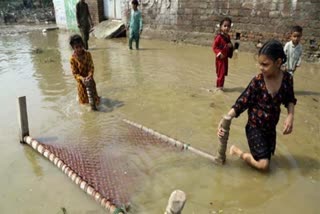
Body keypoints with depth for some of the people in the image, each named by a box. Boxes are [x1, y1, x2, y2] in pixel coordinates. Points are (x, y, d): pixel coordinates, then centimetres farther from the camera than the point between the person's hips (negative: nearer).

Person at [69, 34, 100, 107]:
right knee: (84, 102, 12)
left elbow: (91, 67, -11)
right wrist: (82, 78, -30)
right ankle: (79, 95, 43)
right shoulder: (73, 58, -15)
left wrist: (90, 76, -28)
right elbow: (75, 73, -12)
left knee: (96, 101, 7)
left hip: (89, 79, 1)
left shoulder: (87, 54, -11)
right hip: (81, 82, -1)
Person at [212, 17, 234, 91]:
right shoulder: (219, 37, -16)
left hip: (225, 57, 8)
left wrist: (231, 46, 0)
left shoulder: (228, 37, 8)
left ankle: (220, 85, 25)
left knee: (223, 72, 14)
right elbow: (214, 46, -17)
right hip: (220, 58, -8)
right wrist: (219, 53, -26)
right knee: (221, 72, -4)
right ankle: (219, 86, 5)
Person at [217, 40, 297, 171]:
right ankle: (238, 152, 10)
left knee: (267, 157, 14)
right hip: (255, 127, -5)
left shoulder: (287, 78, -9)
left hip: (271, 128, 5)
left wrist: (290, 116, -11)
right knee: (263, 165, -11)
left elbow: (290, 100, 7)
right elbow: (241, 103, -16)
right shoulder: (257, 81, -19)